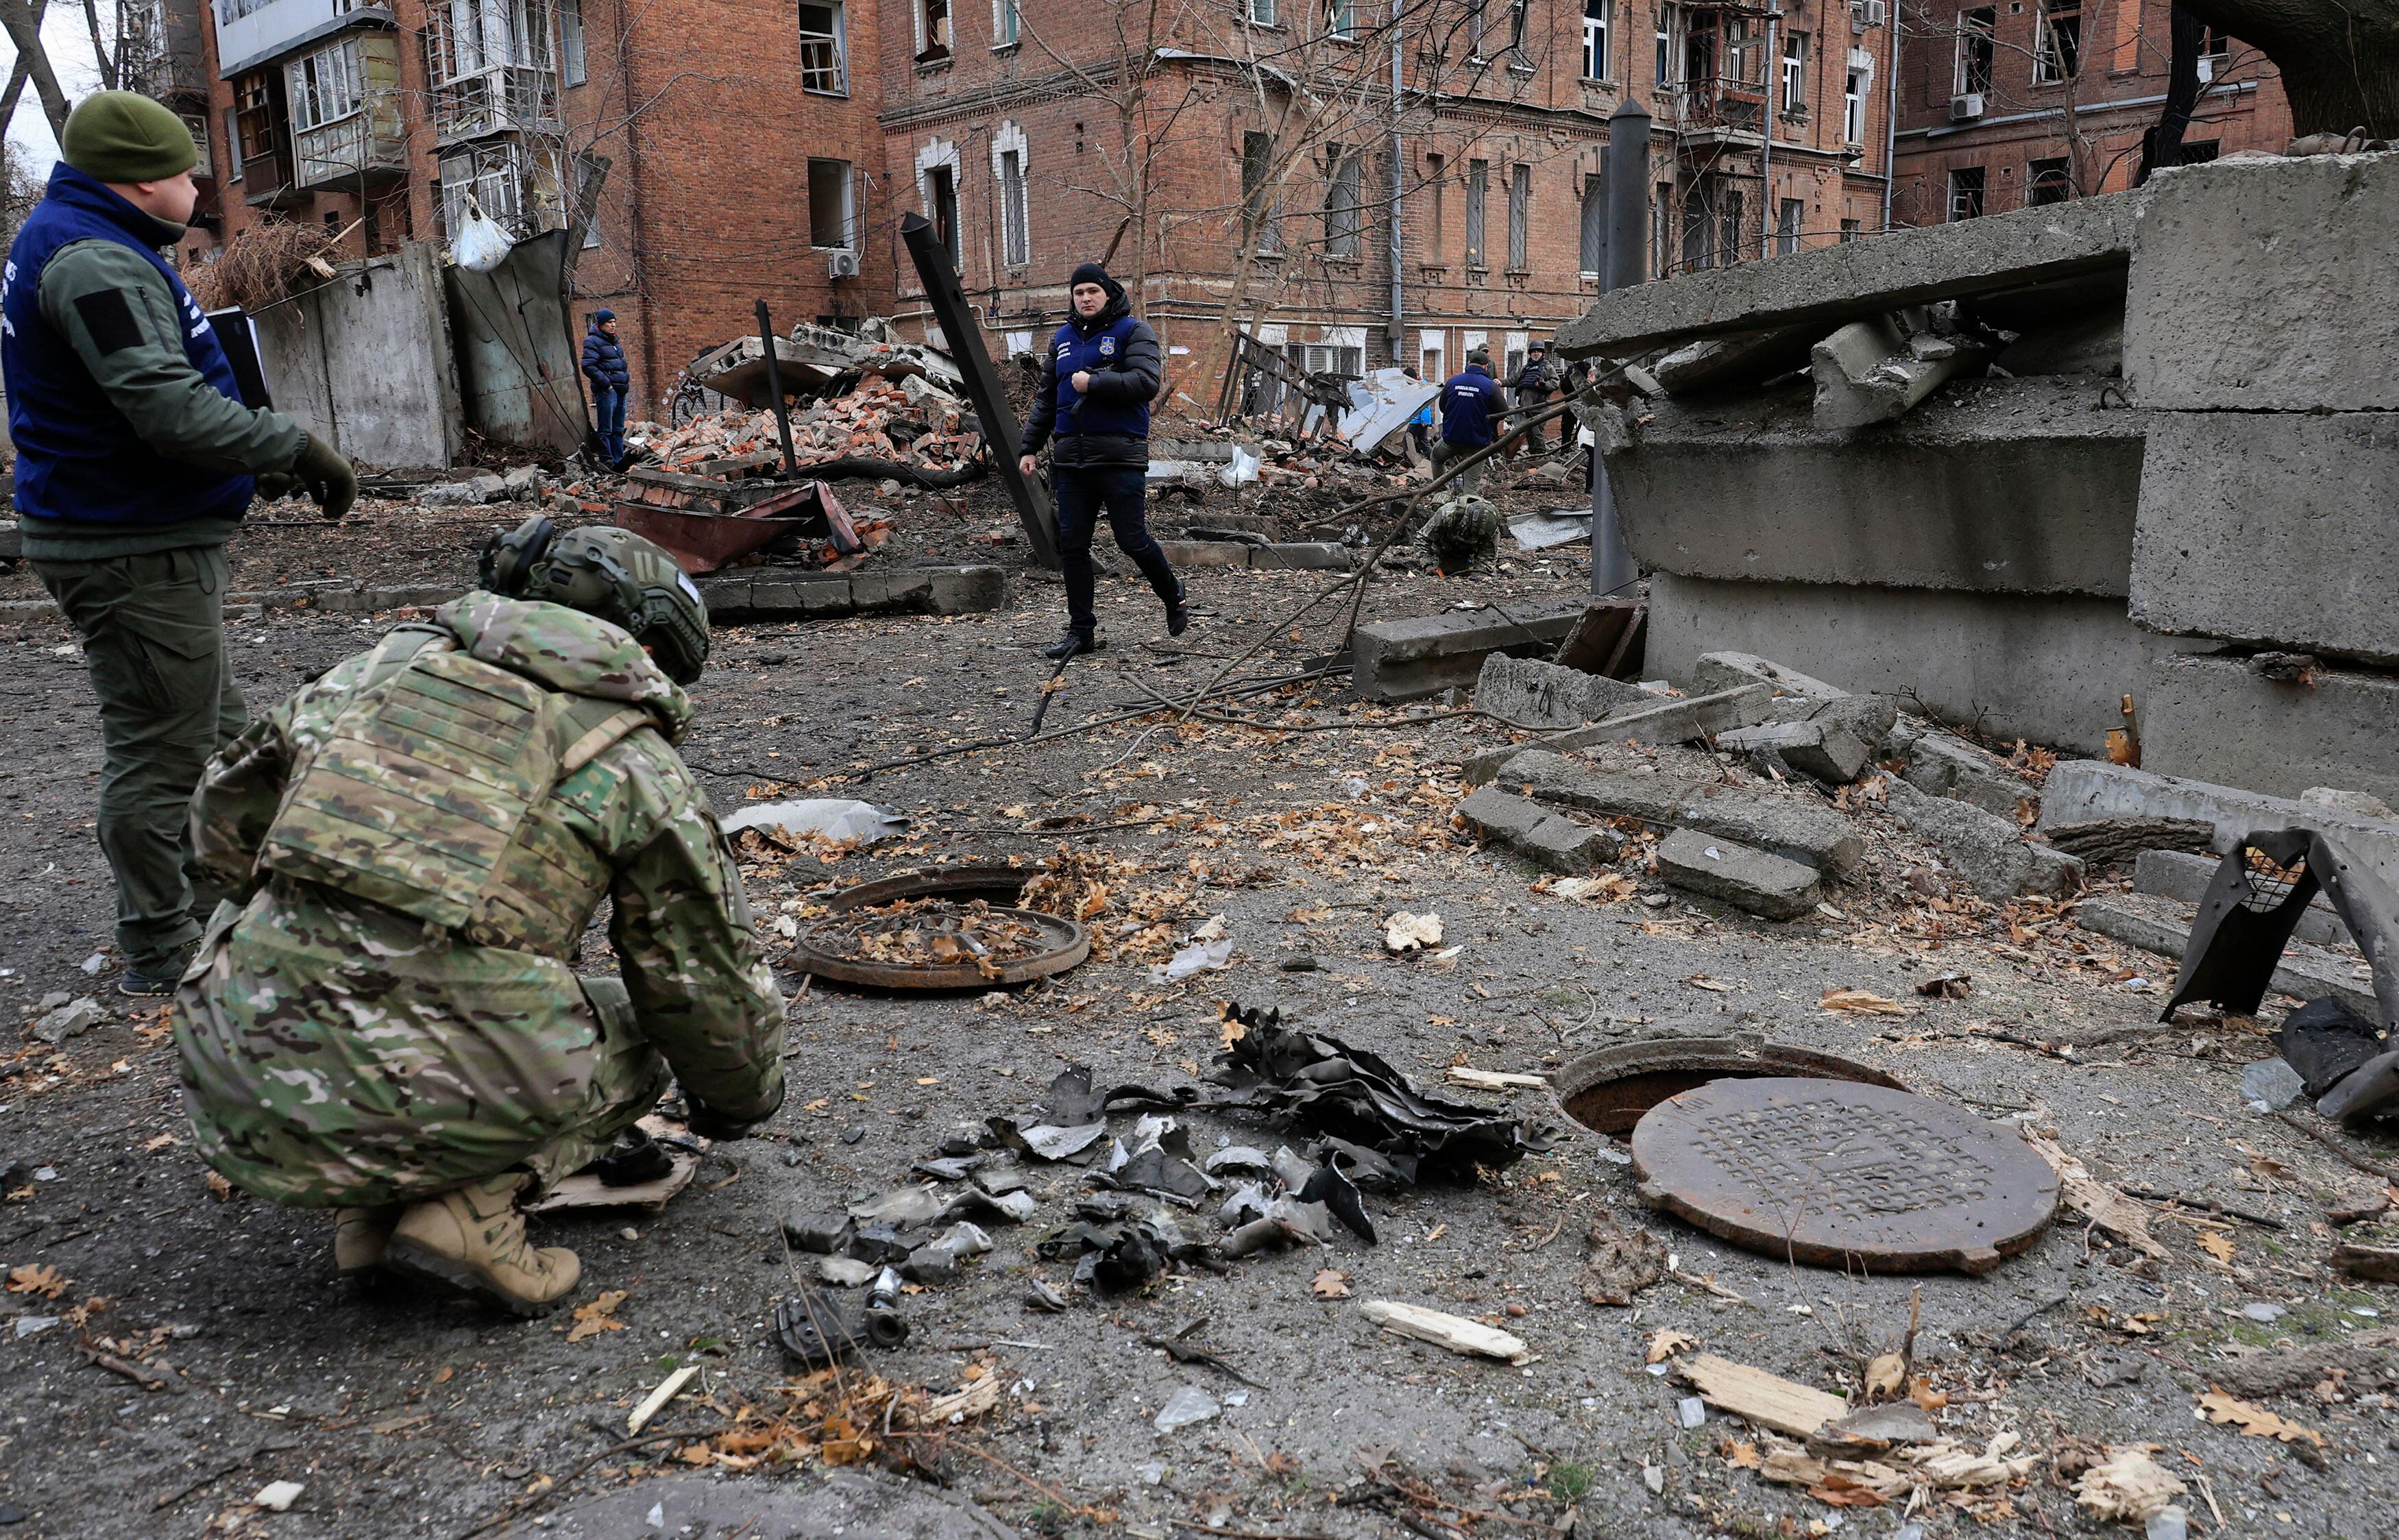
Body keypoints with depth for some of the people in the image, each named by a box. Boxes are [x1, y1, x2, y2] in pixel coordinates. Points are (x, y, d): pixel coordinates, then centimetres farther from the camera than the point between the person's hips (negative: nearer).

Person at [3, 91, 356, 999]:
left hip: (146, 539, 11)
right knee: (160, 752, -1)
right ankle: (161, 959, 10)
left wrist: (263, 463, 16)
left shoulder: (78, 245, 17)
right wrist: (296, 449, -18)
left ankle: (216, 908, 34)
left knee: (217, 729, 21)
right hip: (134, 551, -11)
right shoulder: (97, 263, -18)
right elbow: (171, 411, -28)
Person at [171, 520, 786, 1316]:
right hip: (426, 1106, -3)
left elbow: (227, 816, 26)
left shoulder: (387, 662, 16)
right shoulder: (636, 764, 6)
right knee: (627, 1032, 26)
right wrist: (741, 1098, 34)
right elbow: (711, 984, 13)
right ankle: (469, 1206, 0)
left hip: (237, 1099, 4)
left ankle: (372, 1204, 18)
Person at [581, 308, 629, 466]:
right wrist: (606, 382, -19)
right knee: (606, 430, -7)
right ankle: (607, 462, -6)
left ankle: (619, 460, 19)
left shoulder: (614, 341, 18)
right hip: (606, 391, -9)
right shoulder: (593, 342, -9)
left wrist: (626, 376, 17)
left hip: (620, 390, 9)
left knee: (618, 429, 13)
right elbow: (588, 366, -17)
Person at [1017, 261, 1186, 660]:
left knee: (1133, 541, -4)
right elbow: (1045, 399, 22)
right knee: (1072, 546, 3)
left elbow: (1146, 382, -15)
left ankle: (1173, 596, 24)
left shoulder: (1133, 331, 0)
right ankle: (1081, 631, 10)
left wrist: (1093, 382, -16)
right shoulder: (1063, 339, 17)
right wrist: (1030, 447, 15)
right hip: (1070, 458, 6)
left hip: (1119, 456, -6)